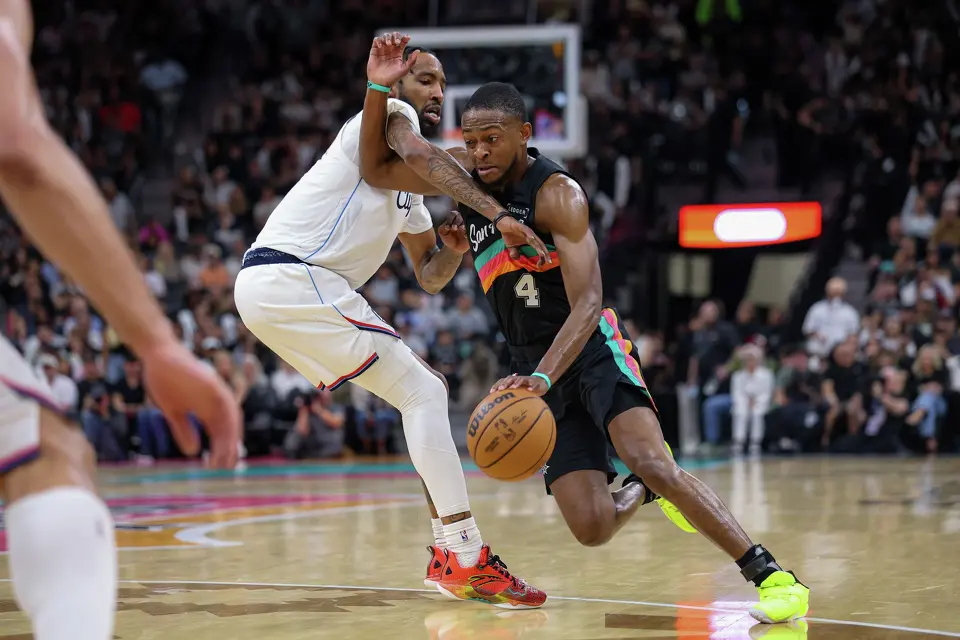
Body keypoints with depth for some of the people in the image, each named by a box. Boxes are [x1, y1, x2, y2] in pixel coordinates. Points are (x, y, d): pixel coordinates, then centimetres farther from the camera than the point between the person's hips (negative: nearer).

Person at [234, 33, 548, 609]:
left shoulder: (407, 189, 26)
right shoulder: (388, 113, -1)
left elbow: (430, 277, 27)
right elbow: (420, 155, -24)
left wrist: (460, 243, 5)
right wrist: (498, 214, -30)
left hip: (270, 287, 10)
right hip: (290, 277, -10)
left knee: (426, 390, 14)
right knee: (423, 393, -10)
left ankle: (449, 551, 11)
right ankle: (469, 561, -14)